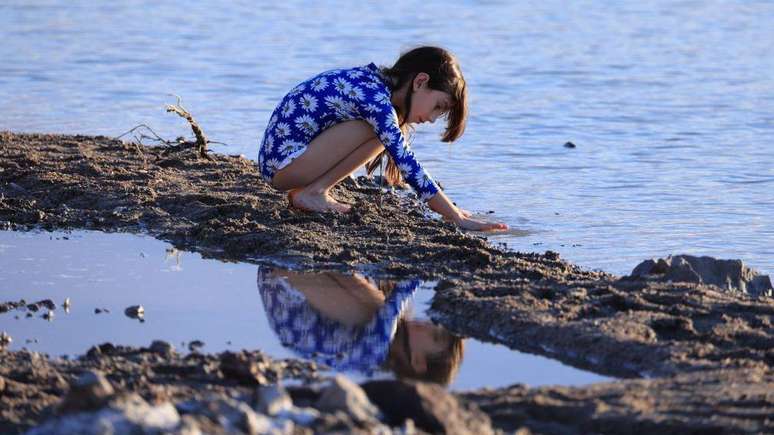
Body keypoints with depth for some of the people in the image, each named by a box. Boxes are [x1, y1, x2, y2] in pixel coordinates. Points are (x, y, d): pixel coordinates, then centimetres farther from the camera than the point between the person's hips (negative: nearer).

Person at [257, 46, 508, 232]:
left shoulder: (373, 83, 9)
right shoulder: (375, 100, -20)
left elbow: (403, 161, 17)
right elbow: (409, 167, -22)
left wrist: (449, 209, 16)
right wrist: (458, 218, -20)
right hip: (282, 162, -10)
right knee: (376, 130, -17)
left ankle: (302, 193, 8)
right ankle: (313, 193, -8)